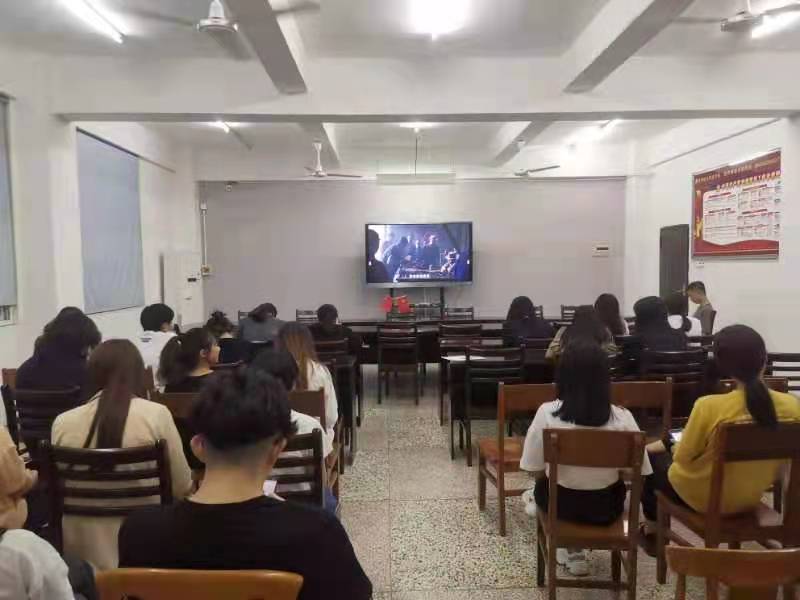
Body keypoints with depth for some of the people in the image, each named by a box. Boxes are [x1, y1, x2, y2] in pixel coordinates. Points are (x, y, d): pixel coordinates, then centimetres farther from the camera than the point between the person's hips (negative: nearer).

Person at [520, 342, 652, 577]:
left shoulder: (547, 413, -21)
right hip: (605, 508, 1)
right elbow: (638, 472, -8)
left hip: (561, 504, 0)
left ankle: (572, 551, 32)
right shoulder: (622, 418, -19)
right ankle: (575, 549, 40)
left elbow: (536, 471, -12)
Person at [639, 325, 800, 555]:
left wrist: (674, 447, 5)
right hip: (752, 497, 5)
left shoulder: (709, 407, -31)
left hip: (703, 498, -5)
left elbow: (683, 458, -18)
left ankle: (651, 531, 40)